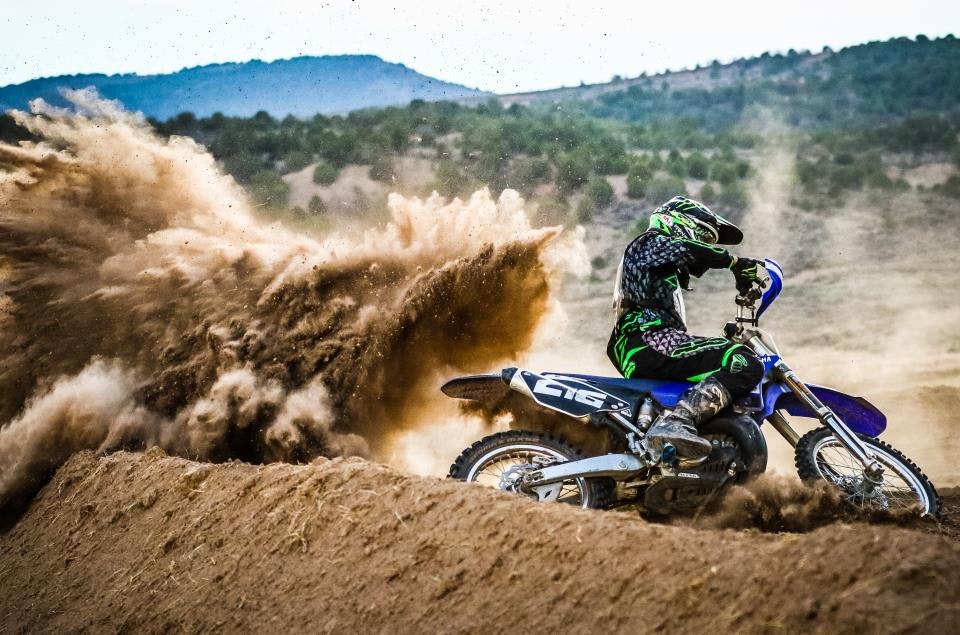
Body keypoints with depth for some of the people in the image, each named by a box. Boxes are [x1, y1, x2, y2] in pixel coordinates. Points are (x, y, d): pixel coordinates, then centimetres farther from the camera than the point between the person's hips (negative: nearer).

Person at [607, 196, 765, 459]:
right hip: (649, 342, -10)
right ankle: (675, 423, -40)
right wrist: (736, 262, -10)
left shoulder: (671, 275, 36)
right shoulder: (652, 243, 9)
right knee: (746, 365, -25)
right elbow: (684, 247, -14)